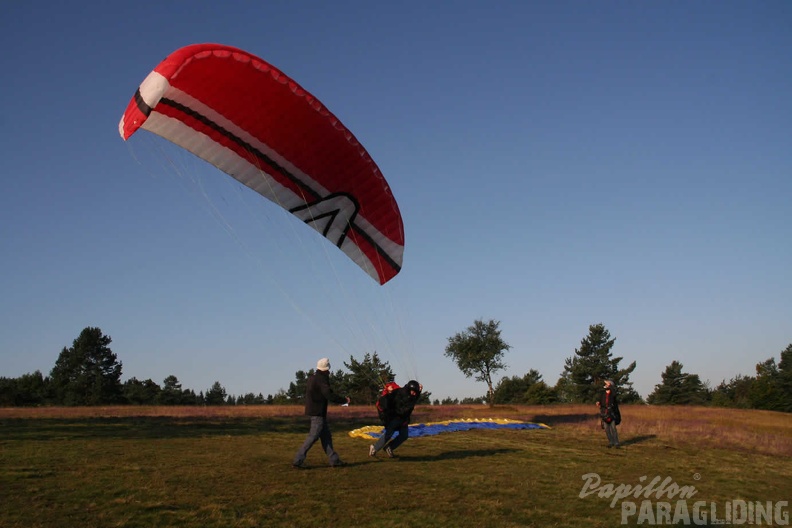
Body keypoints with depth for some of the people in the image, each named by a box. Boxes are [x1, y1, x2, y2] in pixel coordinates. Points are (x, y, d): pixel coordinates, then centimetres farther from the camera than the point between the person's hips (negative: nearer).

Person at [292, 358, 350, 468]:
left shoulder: (313, 377, 12)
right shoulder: (321, 379, -17)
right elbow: (329, 395, -24)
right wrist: (344, 400, -13)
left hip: (313, 410, 10)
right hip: (318, 412, -10)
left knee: (326, 436, 13)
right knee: (313, 436, -6)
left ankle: (334, 459, 17)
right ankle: (297, 460, -4)